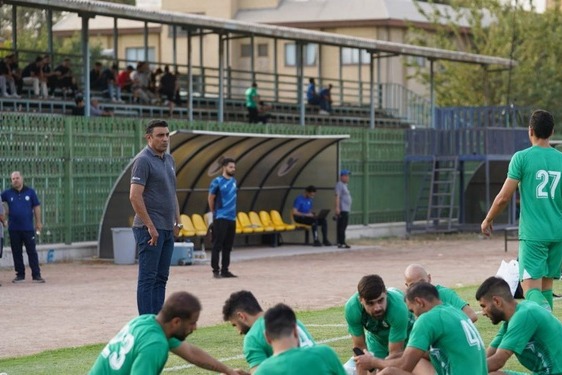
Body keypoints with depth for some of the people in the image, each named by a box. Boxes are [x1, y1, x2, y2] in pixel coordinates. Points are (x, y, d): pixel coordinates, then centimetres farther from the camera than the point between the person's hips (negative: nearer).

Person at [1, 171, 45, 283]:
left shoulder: (30, 192, 3)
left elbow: (36, 207, 5)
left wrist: (38, 222, 1)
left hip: (28, 228, -2)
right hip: (14, 229, 2)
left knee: (32, 252, -1)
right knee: (16, 252, 6)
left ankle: (36, 275, 0)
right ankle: (20, 275, 14)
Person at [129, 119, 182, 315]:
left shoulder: (169, 160, 15)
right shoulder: (143, 160, -11)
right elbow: (135, 196, -18)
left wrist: (177, 222, 17)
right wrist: (150, 227, -18)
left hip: (168, 229, 9)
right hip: (150, 229, -9)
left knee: (161, 278, 10)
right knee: (148, 278, -6)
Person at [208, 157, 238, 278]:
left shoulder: (234, 181, 11)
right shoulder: (217, 181, -8)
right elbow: (210, 198, -1)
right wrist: (215, 213, 7)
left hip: (232, 218, 6)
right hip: (221, 218, -6)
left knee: (228, 246, 8)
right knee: (218, 245, -5)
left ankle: (225, 270, 14)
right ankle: (216, 270, -2)